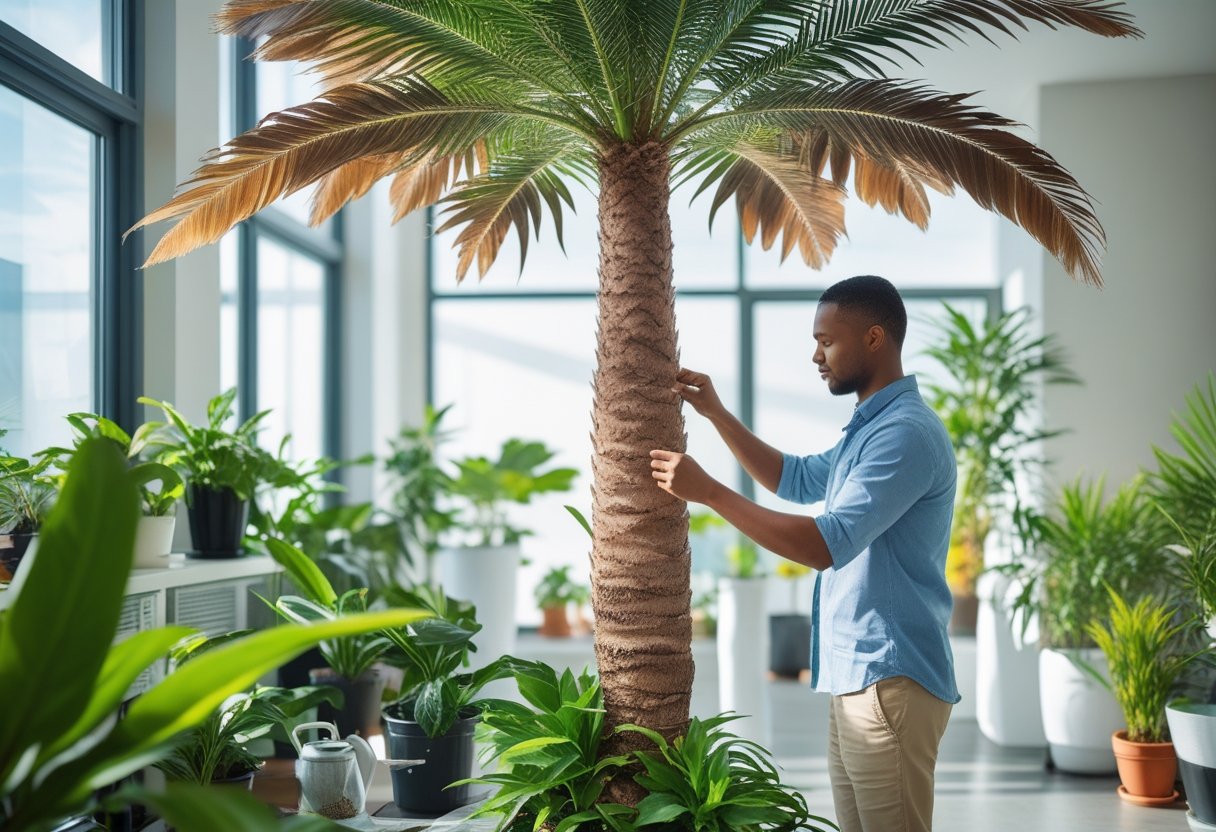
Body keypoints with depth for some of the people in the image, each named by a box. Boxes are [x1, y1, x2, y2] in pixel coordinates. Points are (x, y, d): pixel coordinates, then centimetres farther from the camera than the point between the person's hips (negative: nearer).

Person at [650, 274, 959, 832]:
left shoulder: (906, 432, -17)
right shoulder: (869, 428, 17)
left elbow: (826, 545, -25)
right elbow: (796, 479, 31)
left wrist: (708, 491, -22)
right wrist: (716, 414, 20)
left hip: (891, 681, -10)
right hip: (857, 680, 10)